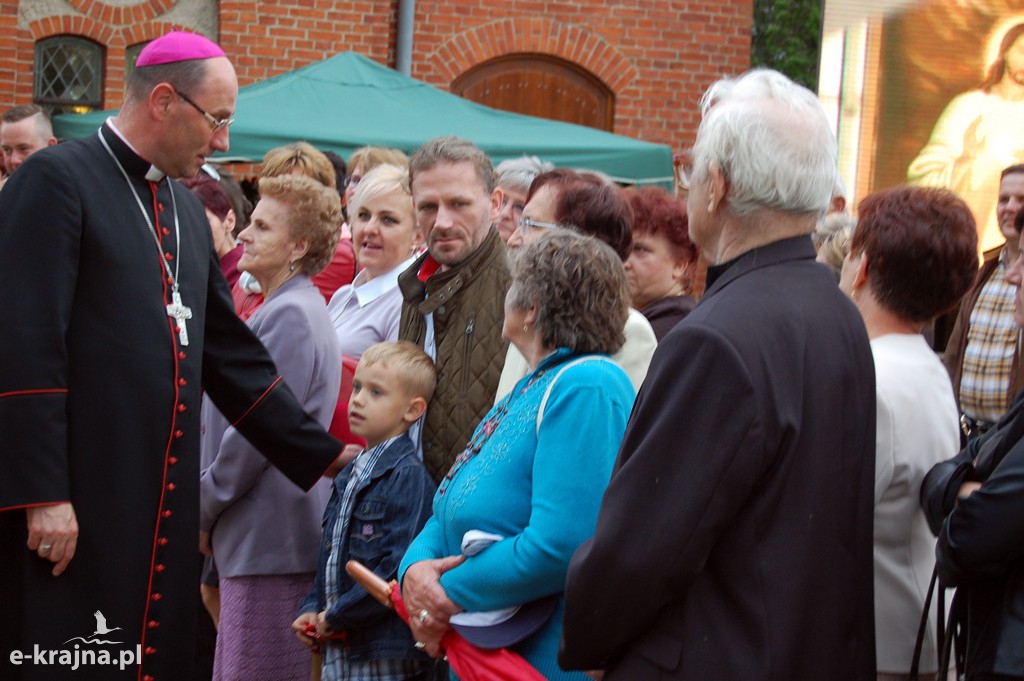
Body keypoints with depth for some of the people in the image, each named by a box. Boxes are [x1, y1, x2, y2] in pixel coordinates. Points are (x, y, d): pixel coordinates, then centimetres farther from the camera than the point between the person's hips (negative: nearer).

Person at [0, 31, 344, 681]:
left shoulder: (187, 212, 16)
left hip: (164, 506, 8)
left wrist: (328, 459, 17)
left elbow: (235, 357, 20)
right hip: (74, 511, -7)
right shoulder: (57, 181, -8)